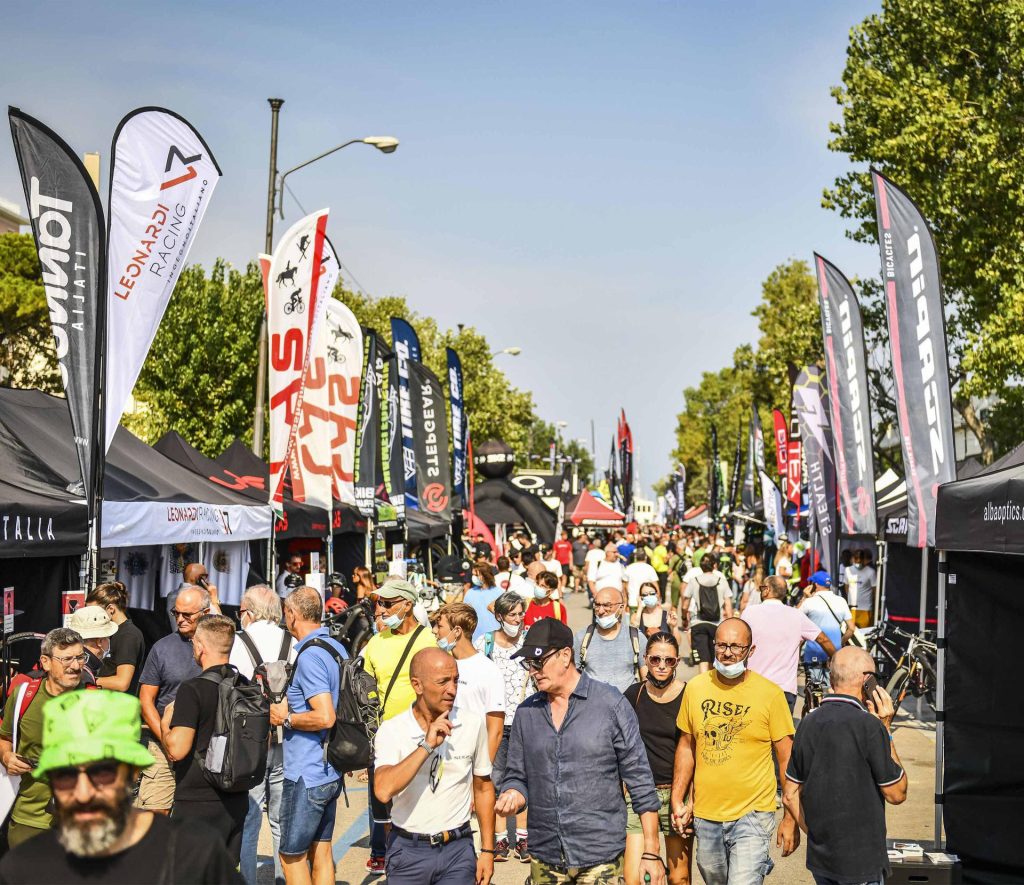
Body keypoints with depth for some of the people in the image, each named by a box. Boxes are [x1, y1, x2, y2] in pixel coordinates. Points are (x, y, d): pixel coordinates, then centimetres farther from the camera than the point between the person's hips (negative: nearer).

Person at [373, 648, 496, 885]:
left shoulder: (472, 724, -2)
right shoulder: (391, 730, -10)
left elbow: (483, 788, 8)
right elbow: (383, 791, -25)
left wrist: (487, 850, 8)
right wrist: (427, 746, -26)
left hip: (458, 849, 1)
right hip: (408, 849, -1)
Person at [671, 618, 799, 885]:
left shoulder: (770, 693, -8)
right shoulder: (695, 688, 1)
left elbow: (788, 760, -4)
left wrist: (791, 819, -6)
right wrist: (677, 801, 6)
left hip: (752, 815, -4)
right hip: (705, 815, 4)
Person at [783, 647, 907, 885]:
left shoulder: (809, 723, 3)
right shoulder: (869, 725, -17)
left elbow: (790, 796, 7)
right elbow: (896, 793, -7)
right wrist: (886, 730, -6)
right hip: (860, 861, -6)